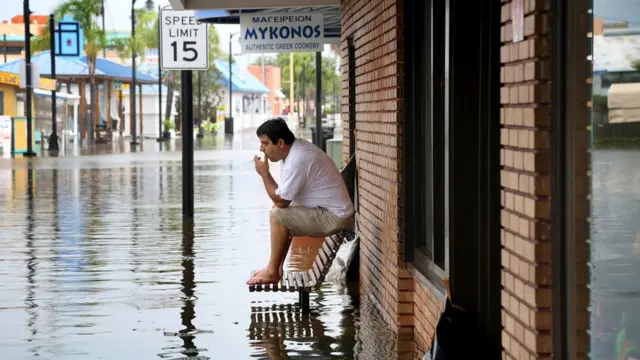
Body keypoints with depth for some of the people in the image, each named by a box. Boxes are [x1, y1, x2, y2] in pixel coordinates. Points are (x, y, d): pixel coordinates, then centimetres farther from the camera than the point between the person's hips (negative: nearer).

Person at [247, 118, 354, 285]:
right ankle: (276, 268, 17)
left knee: (277, 215, -17)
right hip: (331, 211, 10)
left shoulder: (297, 160, -25)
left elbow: (280, 201, -19)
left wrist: (264, 173, -11)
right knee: (279, 212, 17)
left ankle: (272, 272, -5)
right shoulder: (297, 148, 7)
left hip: (334, 218, -10)